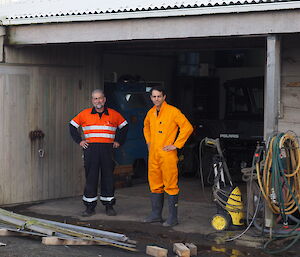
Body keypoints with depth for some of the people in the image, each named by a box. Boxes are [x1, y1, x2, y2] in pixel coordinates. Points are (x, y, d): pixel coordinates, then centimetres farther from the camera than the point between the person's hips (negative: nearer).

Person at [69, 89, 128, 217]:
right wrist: (79, 141, 6)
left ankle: (109, 205, 11)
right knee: (91, 178, -1)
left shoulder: (114, 114, 7)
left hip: (107, 150, 1)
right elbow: (72, 125, 14)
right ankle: (90, 206, 6)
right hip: (91, 149, 0)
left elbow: (124, 126, 20)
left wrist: (119, 141, 11)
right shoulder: (85, 114, 6)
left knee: (108, 177, 2)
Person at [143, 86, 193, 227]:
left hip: (167, 155, -7)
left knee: (170, 186, -5)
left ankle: (173, 217, 0)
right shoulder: (151, 113, 13)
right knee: (155, 185, 13)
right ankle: (156, 214, 23)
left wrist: (176, 145, -13)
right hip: (153, 155, 7)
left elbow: (187, 127, -14)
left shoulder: (173, 111, -9)